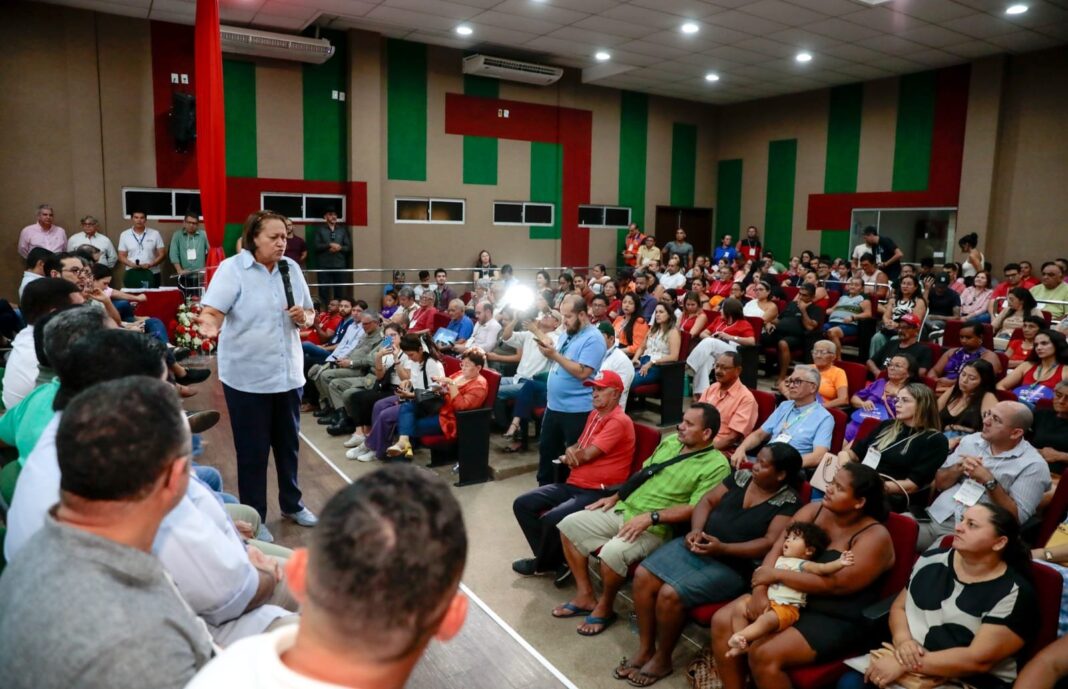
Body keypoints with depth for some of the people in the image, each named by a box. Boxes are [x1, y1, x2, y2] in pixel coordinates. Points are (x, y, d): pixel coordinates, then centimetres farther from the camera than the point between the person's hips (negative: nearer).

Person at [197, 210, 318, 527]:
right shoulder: (232, 268, -10)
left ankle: (292, 504, 35)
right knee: (253, 450, 5)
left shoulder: (292, 268, 5)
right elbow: (212, 312, -20)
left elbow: (308, 314, 13)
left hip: (288, 373, 5)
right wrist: (209, 325, -42)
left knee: (289, 444, 17)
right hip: (247, 377, -5)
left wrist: (303, 317, -10)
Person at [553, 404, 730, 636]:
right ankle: (586, 596, 10)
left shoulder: (716, 465, -12)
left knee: (613, 552, -33)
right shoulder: (671, 441, 10)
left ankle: (605, 607, -2)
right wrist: (615, 496, 11)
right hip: (623, 510, 8)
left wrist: (651, 517, -26)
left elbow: (695, 509, -20)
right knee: (569, 524, -1)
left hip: (656, 528, -8)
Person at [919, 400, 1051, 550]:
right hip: (936, 516, 5)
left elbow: (1017, 518, -9)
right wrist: (959, 468, -7)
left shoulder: (1033, 465, -4)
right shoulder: (971, 441, 10)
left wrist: (989, 481, -18)